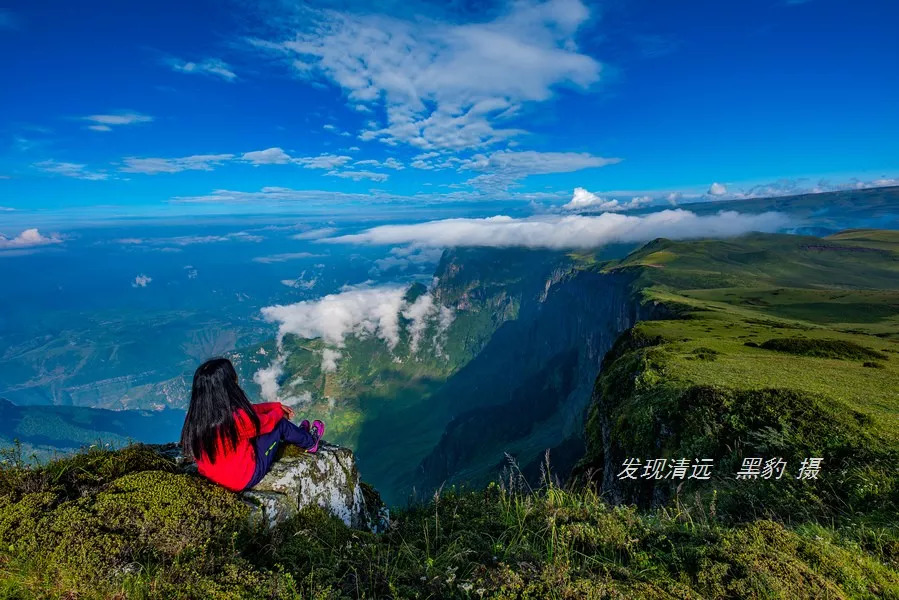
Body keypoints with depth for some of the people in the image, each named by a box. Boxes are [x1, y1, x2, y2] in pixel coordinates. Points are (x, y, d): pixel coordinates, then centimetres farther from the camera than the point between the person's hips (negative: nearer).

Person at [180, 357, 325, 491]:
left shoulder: (199, 414, -11)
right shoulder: (236, 418, -34)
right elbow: (266, 422, -12)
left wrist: (277, 405, 13)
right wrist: (278, 412, 11)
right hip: (244, 479, -7)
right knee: (279, 424, 4)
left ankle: (300, 436, 42)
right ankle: (310, 443, 33)